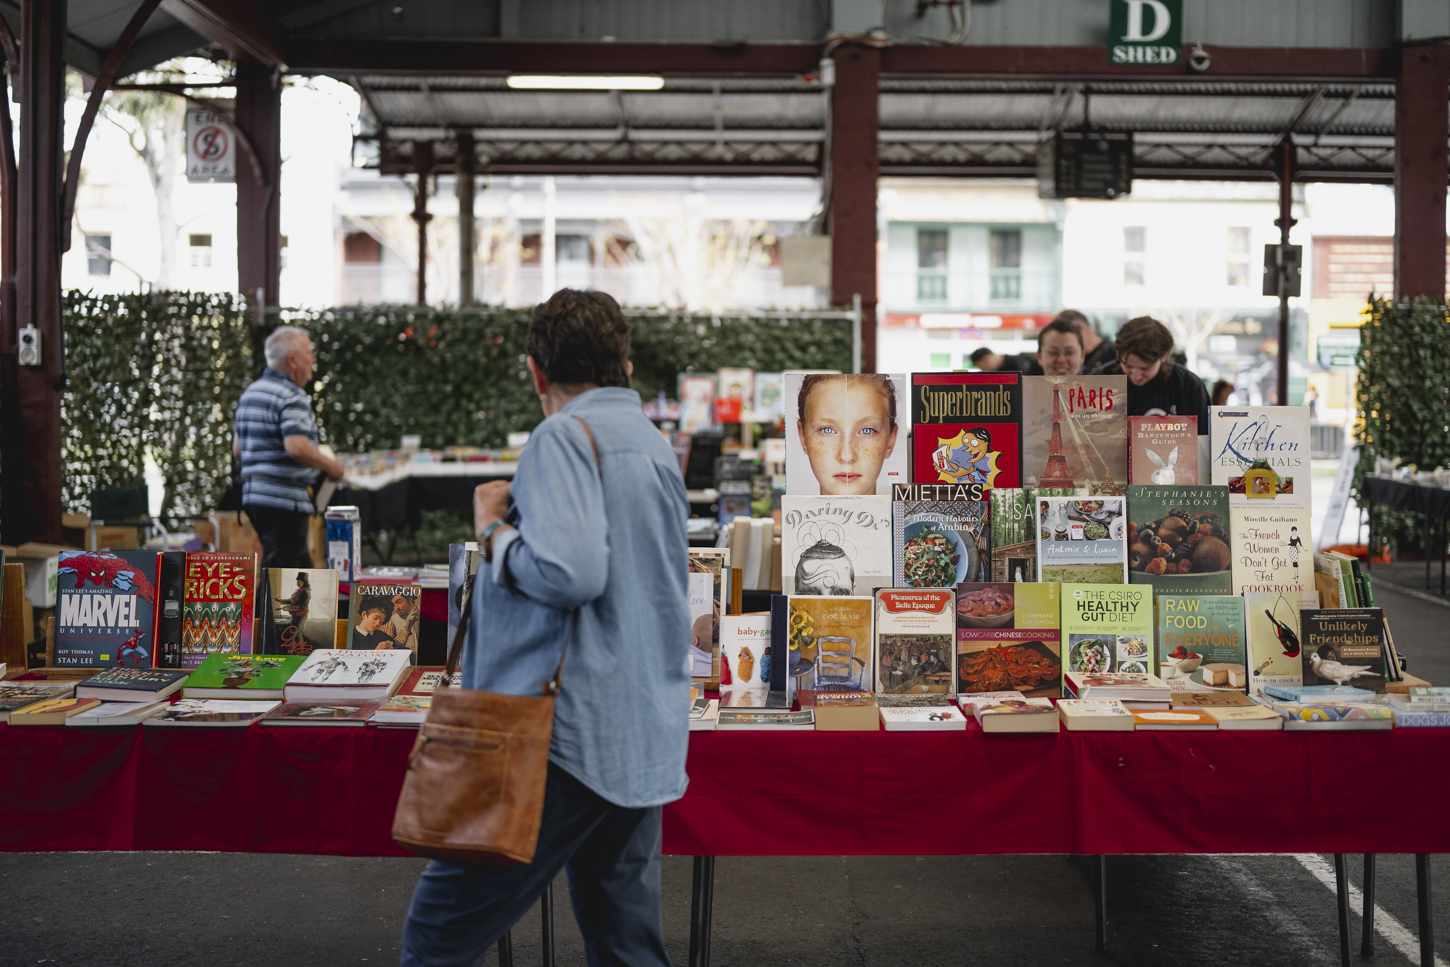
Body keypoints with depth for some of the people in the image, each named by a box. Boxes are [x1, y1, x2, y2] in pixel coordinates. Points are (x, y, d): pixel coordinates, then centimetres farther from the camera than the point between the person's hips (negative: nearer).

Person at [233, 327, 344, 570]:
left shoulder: (250, 393, 14)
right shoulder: (292, 398, -15)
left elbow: (238, 447, 19)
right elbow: (297, 447, -28)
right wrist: (330, 465, -13)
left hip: (254, 495, 9)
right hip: (285, 499, -9)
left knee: (301, 565, 18)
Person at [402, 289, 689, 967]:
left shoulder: (565, 435, -8)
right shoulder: (656, 444, 18)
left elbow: (570, 572, -22)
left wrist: (494, 533, -5)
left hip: (570, 733, -9)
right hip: (647, 744, 9)